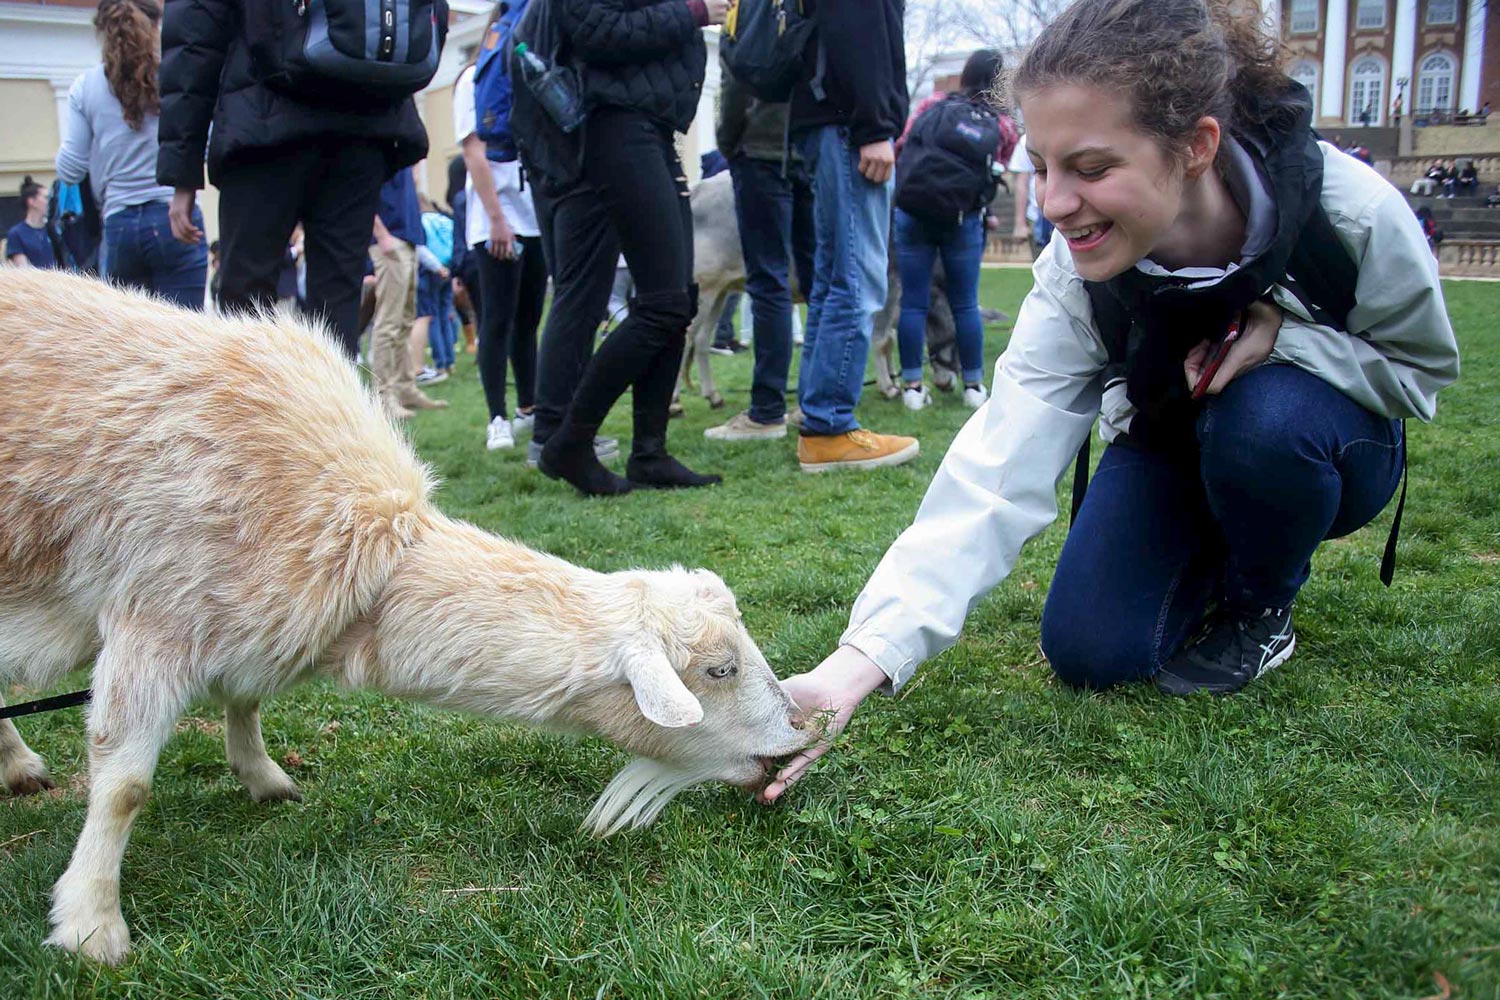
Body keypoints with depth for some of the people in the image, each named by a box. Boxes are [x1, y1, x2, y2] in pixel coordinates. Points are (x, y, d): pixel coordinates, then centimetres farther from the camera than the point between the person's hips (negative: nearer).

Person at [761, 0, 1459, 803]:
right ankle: (1218, 560, 17)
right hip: (1171, 448, 2)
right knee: (1089, 652, -15)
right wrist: (857, 663, -49)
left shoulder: (1354, 214, -34)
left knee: (1264, 415, -36)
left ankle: (1261, 607, -4)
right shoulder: (1079, 271, -29)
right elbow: (999, 473, -38)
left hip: (1329, 447, -1)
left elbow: (1422, 369, -14)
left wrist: (1283, 333, -35)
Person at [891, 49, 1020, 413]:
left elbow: (900, 148, 9)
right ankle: (974, 386, 13)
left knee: (913, 301, 4)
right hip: (964, 217, 0)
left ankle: (912, 386, 5)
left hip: (911, 209, 1)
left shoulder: (933, 104, 10)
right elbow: (997, 174, 7)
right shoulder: (1004, 126, 10)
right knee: (965, 303, 8)